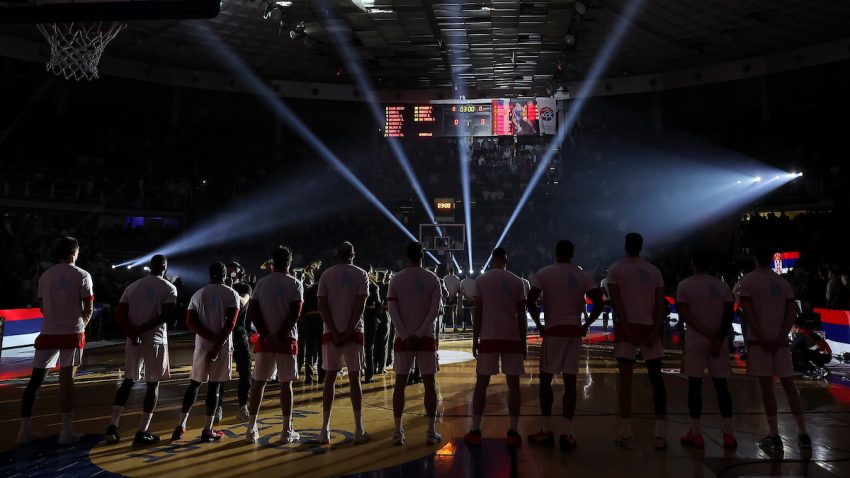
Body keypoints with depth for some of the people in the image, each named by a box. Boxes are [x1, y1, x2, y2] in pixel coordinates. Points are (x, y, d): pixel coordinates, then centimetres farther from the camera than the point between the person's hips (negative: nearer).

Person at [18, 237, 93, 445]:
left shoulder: (45, 275, 9)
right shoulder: (82, 275, -4)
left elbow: (42, 306, 15)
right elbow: (88, 309, -6)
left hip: (48, 333, 4)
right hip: (72, 333, -4)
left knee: (34, 380, 10)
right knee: (66, 380, -3)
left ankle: (25, 430, 13)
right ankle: (67, 432, -1)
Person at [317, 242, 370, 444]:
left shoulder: (326, 275, 6)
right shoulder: (361, 274, 0)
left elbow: (322, 306, -3)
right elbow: (360, 305, -10)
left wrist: (335, 332, -7)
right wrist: (348, 332, -12)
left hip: (331, 333, 2)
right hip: (353, 332, -1)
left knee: (329, 378, 8)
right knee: (354, 378, 4)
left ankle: (325, 429, 8)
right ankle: (359, 429, 6)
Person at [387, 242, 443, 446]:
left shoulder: (396, 279, 2)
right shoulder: (432, 279, -1)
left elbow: (392, 310, -6)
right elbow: (434, 310, -10)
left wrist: (405, 335, -9)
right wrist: (419, 334, -12)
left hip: (403, 338, 1)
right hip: (426, 337, -1)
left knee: (400, 383, 8)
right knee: (429, 383, 6)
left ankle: (398, 431, 10)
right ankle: (431, 432, 7)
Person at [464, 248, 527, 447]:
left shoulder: (481, 280, 1)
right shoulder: (516, 281, 3)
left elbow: (477, 314, -1)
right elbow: (521, 316, 3)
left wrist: (475, 340, 5)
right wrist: (523, 342, 10)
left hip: (488, 338, 0)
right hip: (512, 338, 1)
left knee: (481, 383, 7)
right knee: (513, 384, 7)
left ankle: (475, 431, 8)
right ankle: (513, 432, 8)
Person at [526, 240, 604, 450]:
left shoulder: (544, 273, -1)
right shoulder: (583, 276, 7)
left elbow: (530, 301, -11)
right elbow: (599, 304, 0)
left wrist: (539, 324, 0)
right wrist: (586, 325, 7)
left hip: (554, 330, -3)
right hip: (574, 332, 3)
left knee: (545, 378, 9)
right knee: (570, 381, 6)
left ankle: (546, 432, 11)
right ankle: (567, 434, 7)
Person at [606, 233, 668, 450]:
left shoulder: (615, 270, 1)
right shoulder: (654, 271, 10)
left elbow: (616, 302, -10)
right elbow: (661, 304, 1)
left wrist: (627, 329, -11)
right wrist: (655, 331, -3)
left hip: (627, 327, -3)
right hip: (649, 328, 3)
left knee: (625, 378, -1)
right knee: (656, 379, 9)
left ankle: (625, 434, 1)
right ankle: (661, 433, 9)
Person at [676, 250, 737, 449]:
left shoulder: (684, 285, -2)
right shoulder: (722, 285, 7)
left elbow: (685, 315, -12)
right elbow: (729, 315, -3)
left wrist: (707, 333, -13)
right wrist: (719, 338, -8)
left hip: (695, 340, -3)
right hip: (719, 341, 3)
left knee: (695, 385, 2)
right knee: (721, 385, 9)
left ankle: (696, 433, 5)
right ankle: (728, 434, 10)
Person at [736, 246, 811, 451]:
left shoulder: (747, 280, -3)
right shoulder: (783, 282, 11)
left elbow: (747, 312, -12)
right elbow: (792, 313, 2)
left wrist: (761, 338, -11)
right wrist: (780, 336, -5)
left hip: (759, 340, -4)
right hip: (780, 340, 4)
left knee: (766, 387, -2)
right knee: (788, 385, 11)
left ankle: (774, 436, 1)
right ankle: (803, 434, 14)